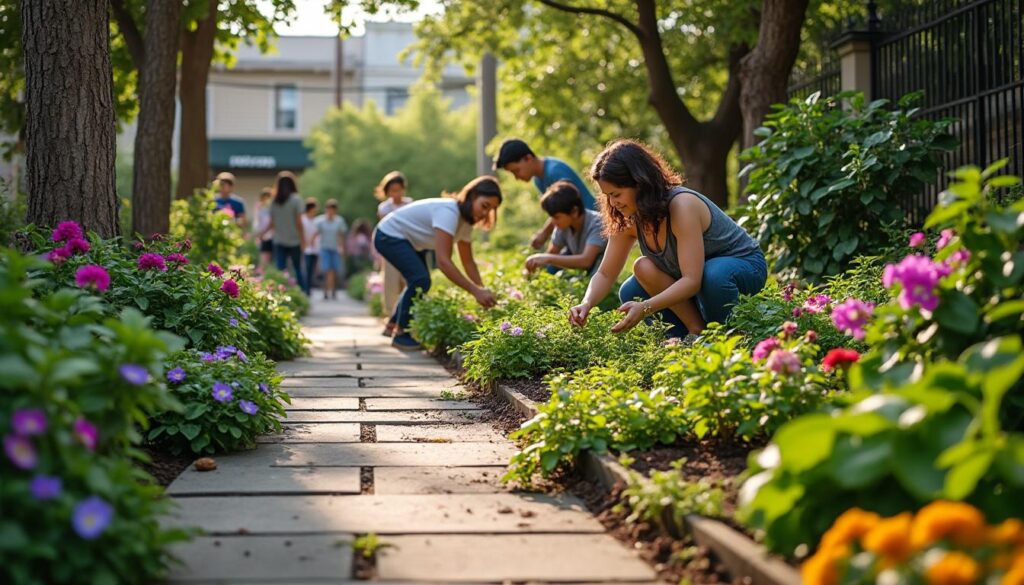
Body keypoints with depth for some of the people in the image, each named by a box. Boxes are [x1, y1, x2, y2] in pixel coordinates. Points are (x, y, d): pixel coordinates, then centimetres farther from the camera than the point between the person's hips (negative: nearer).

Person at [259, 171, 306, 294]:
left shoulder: (275, 201, 3)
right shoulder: (296, 199, -8)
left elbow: (272, 223, 4)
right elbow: (298, 222, -11)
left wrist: (263, 233, 20)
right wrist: (303, 239, -6)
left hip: (279, 241, 2)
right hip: (294, 241, -2)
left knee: (280, 270, 2)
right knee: (298, 270, 9)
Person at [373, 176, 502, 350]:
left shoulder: (466, 220, -4)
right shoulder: (449, 212, -34)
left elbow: (468, 261, 1)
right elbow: (443, 261, -42)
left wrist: (483, 290, -13)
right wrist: (476, 291, -44)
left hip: (408, 240, 10)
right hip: (389, 235, -10)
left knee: (419, 281, 16)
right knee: (420, 279, -21)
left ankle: (395, 324, 35)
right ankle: (401, 333, -7)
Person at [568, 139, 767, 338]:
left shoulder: (682, 206, -32)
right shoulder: (629, 220, -9)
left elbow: (692, 280, -37)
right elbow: (605, 274, -4)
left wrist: (645, 308, -47)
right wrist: (586, 304, -25)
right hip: (692, 281, 7)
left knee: (715, 275, -41)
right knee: (630, 294, -12)